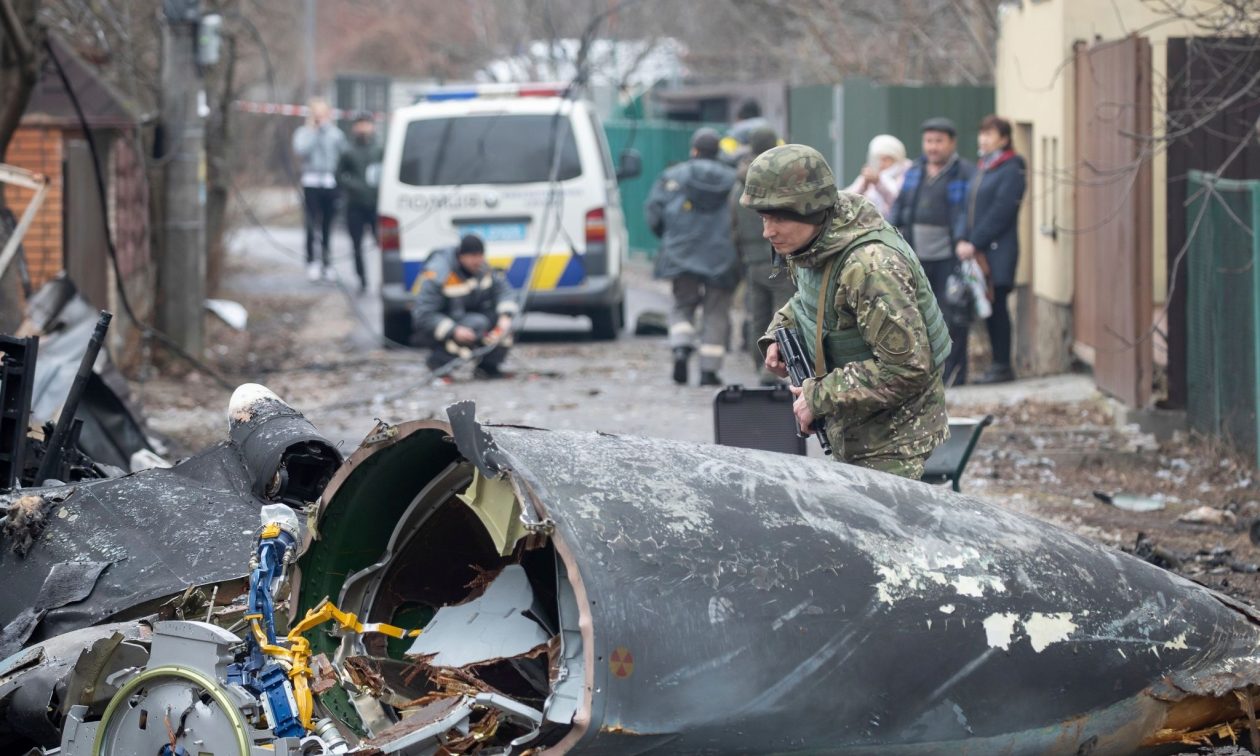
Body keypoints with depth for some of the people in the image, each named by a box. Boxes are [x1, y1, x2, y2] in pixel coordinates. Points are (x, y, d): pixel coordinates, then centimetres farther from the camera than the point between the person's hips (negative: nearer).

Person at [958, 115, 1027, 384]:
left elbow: (1001, 213, -15)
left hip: (998, 251, -8)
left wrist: (975, 243, -16)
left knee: (997, 306, -6)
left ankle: (1003, 366, -2)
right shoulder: (981, 169, 18)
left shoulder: (1011, 171, -8)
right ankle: (998, 364, 13)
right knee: (989, 309, 8)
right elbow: (969, 208, 14)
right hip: (979, 251, 8)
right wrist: (963, 241, -1)